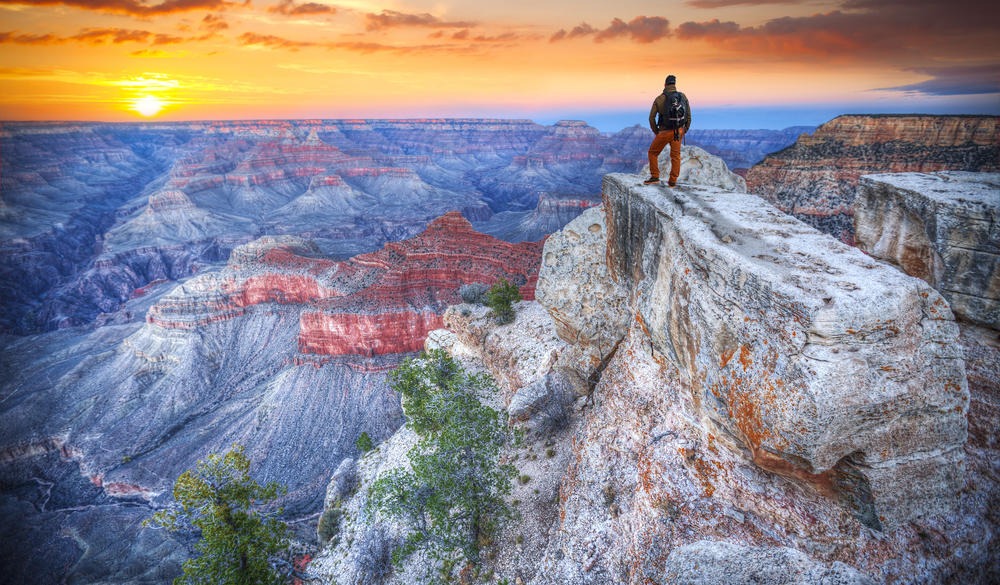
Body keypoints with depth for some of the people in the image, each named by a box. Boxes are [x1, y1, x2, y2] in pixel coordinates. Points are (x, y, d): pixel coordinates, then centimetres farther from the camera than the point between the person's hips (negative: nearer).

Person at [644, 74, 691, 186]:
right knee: (676, 156, 12)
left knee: (653, 153, 14)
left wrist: (656, 132, 7)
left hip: (665, 132, -3)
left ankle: (654, 177, 10)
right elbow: (689, 116, 4)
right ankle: (673, 181, 11)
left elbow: (652, 118, -7)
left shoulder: (659, 99, -8)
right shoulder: (683, 97, 1)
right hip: (679, 131, 3)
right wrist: (684, 131, 15)